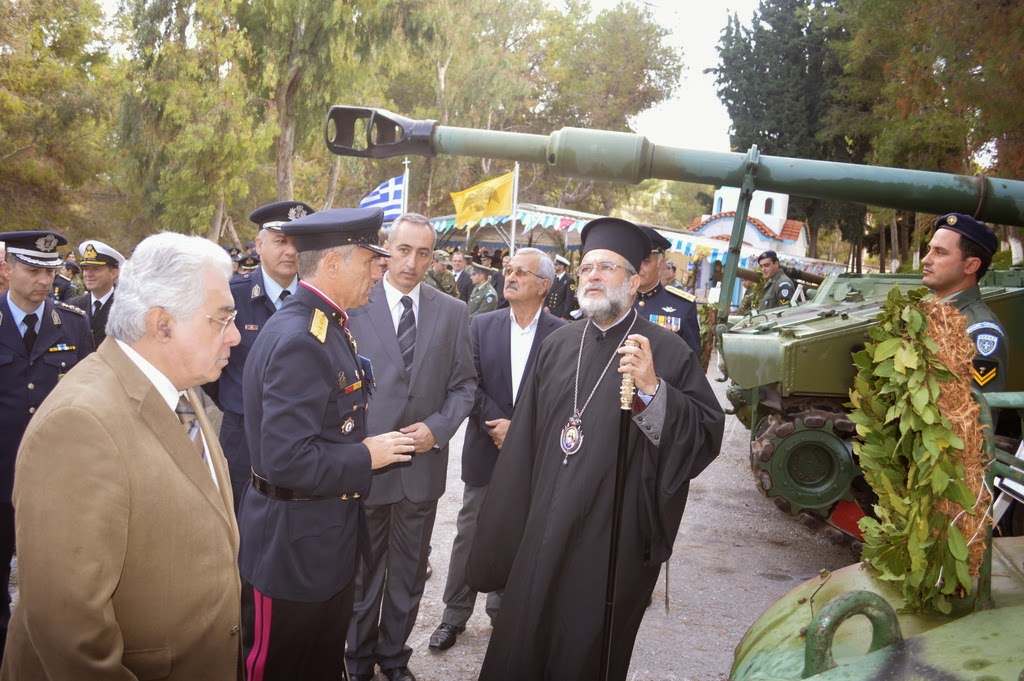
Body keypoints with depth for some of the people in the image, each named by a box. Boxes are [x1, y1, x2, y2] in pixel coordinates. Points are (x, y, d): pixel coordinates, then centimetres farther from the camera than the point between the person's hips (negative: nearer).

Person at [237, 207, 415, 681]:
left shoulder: (328, 326, 6)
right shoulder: (297, 340, -25)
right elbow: (288, 459, -29)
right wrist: (366, 457, -18)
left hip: (328, 540, 9)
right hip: (294, 549, -9)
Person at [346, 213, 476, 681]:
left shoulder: (453, 312, 1)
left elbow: (463, 384, 4)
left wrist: (438, 427, -13)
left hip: (423, 463, 2)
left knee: (408, 574, 17)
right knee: (362, 573, 15)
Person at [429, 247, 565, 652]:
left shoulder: (561, 334, -6)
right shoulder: (482, 325, 0)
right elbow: (471, 386, -5)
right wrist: (498, 424, -16)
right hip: (485, 452, 1)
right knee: (469, 535, 10)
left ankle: (503, 609, 31)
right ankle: (455, 614, 24)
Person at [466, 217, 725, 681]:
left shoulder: (666, 351, -7)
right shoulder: (558, 345, 5)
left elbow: (707, 435, -14)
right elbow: (525, 437, 8)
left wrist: (653, 389, -27)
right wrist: (511, 528, 9)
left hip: (615, 538, -4)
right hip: (546, 529, 4)